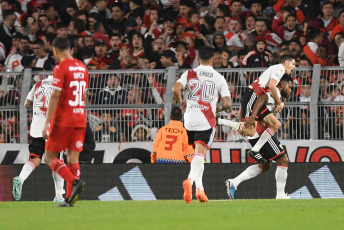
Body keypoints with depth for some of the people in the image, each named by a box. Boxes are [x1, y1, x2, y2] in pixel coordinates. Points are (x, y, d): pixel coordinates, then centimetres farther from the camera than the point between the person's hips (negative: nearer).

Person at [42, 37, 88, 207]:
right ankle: (70, 198, -3)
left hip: (62, 120, -7)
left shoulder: (61, 68, -10)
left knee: (50, 158, 0)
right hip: (80, 119, 7)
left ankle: (75, 181, -20)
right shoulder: (82, 67, 12)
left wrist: (46, 124, -16)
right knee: (73, 158, 4)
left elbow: (55, 96, -16)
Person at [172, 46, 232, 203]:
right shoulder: (219, 78, 3)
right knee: (200, 154, -10)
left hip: (190, 118, 2)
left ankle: (199, 188, 14)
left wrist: (181, 103, 8)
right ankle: (190, 180, -36)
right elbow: (227, 103, -1)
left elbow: (176, 89, -11)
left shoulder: (189, 74, 5)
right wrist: (219, 109, 20)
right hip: (207, 120, -2)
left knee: (197, 153, 17)